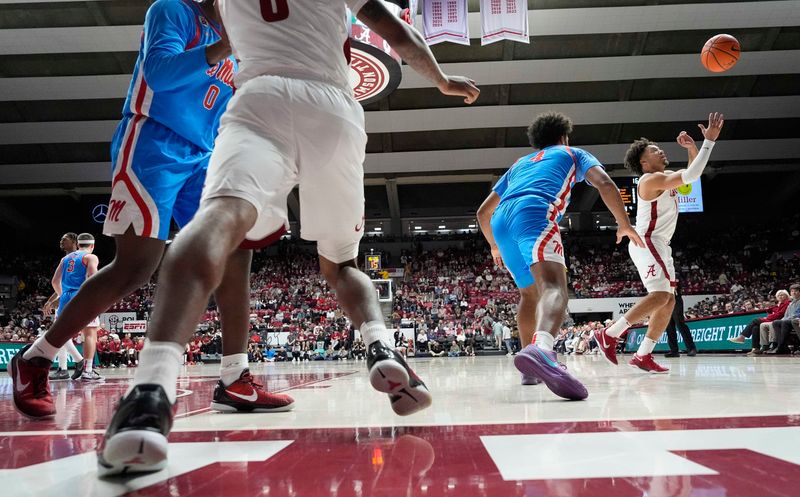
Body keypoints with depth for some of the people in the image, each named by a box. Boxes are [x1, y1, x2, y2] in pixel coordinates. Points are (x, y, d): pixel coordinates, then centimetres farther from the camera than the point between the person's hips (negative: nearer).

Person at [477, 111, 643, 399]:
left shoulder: (519, 164, 39)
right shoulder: (572, 154, 27)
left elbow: (483, 212, 38)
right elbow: (604, 183, 6)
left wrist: (495, 246, 50)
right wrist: (624, 223, 16)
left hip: (501, 221, 6)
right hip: (534, 212, -6)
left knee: (529, 294, 24)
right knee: (554, 286, -26)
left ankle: (531, 367, 27)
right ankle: (540, 348, -57)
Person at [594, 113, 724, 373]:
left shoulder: (664, 177, 16)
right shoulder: (652, 179, -13)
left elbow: (692, 173, 27)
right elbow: (691, 176, -23)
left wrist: (692, 148, 8)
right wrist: (709, 140, -18)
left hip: (660, 245, 10)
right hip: (647, 242, -10)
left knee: (669, 299, 5)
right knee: (660, 295, -22)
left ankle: (643, 355, 5)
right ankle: (608, 334, -17)